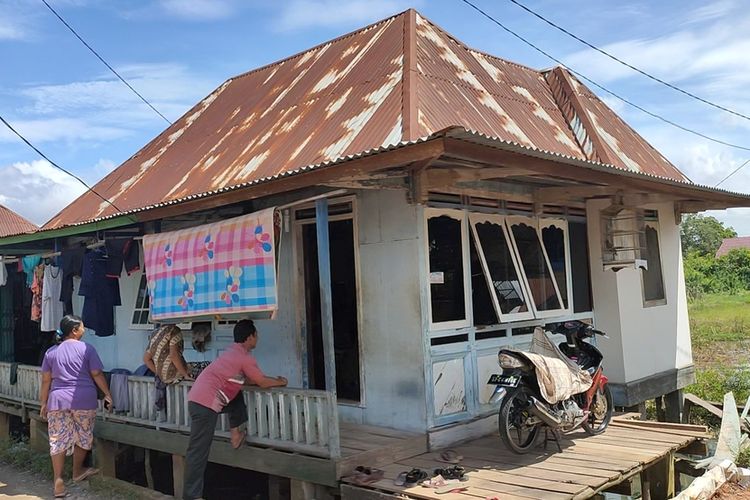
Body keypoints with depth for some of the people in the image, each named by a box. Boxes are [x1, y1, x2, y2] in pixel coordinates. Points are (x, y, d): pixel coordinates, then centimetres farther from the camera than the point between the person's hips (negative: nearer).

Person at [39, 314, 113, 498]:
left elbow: (46, 380, 8)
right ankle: (77, 471, 29)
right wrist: (108, 394, 3)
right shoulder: (86, 349, -3)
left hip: (58, 400, 3)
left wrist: (43, 403, 15)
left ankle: (58, 481, -1)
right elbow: (97, 375, -4)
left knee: (58, 440, 5)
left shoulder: (51, 352, 7)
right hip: (84, 400, -2)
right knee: (83, 437, 16)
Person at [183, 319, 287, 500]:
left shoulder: (233, 352, 20)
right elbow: (262, 382, 0)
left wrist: (273, 379, 23)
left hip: (198, 397, 9)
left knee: (238, 398, 25)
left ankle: (235, 435, 23)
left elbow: (246, 381, 26)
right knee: (199, 452, -4)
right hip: (205, 403, -9)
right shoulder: (244, 357, -7)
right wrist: (280, 382, 18)